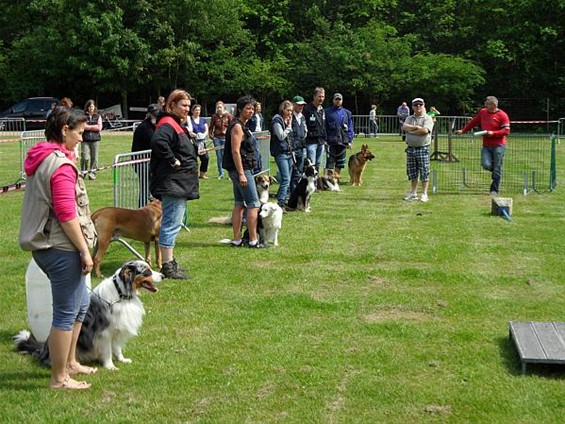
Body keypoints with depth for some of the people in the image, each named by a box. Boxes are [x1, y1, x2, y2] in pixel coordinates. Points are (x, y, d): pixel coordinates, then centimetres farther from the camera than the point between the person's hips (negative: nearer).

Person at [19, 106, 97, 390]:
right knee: (66, 312, 0)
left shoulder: (40, 159, 12)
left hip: (45, 246, 10)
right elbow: (67, 215, -22)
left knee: (80, 303, 22)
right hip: (61, 247, -10)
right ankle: (59, 378, 10)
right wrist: (84, 250, -17)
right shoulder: (61, 165, -18)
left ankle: (69, 362, 34)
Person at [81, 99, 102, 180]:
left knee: (94, 157, 0)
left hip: (95, 139, 2)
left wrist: (88, 127, -4)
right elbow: (82, 126, -7)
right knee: (85, 157, -9)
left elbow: (99, 128, 1)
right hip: (85, 139, -1)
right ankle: (83, 172, 5)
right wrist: (94, 126, -5)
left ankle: (92, 173, 8)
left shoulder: (98, 117, 11)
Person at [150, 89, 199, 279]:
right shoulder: (167, 124, -16)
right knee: (171, 224, -8)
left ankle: (170, 262, 25)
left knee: (172, 224, 16)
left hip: (180, 183, 11)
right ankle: (167, 266, -4)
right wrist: (173, 160, -26)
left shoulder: (178, 125, 18)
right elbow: (158, 141, -35)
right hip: (172, 183, -11)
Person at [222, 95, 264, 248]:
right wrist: (241, 174, -24)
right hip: (241, 169, -10)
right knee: (254, 204, -7)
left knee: (239, 204, 11)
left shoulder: (242, 125, 17)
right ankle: (253, 240, -5)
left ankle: (236, 239, 13)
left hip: (239, 170, 10)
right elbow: (235, 151, -21)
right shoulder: (237, 126, -14)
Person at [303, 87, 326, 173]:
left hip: (321, 142, 7)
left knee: (318, 165, 11)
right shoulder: (307, 109, -9)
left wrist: (324, 139, 17)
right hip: (311, 142, -7)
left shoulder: (322, 110, 16)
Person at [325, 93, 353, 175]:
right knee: (330, 164, -8)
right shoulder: (327, 112, 3)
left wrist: (350, 141, 4)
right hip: (331, 142, -3)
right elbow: (324, 127, 0)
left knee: (339, 164, 9)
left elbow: (350, 128, 12)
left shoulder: (347, 113, 12)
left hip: (343, 142, 3)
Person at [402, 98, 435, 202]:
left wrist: (410, 131, -8)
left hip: (423, 148, -4)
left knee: (424, 173, -2)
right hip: (410, 148, 4)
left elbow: (425, 130, -18)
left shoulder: (427, 118, -1)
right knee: (412, 173, 9)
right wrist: (416, 127, -13)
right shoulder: (409, 118, 14)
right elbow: (404, 127, -5)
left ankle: (424, 194, 4)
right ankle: (413, 193, 18)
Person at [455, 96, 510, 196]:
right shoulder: (483, 112, 10)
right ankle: (496, 172, 20)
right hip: (486, 146, 4)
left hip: (498, 145, -4)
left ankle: (495, 190, 6)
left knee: (497, 169, -3)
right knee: (486, 165, -14)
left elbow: (506, 131, -9)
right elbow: (473, 122, 22)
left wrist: (493, 133, -18)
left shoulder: (502, 115, -6)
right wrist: (463, 130, 23)